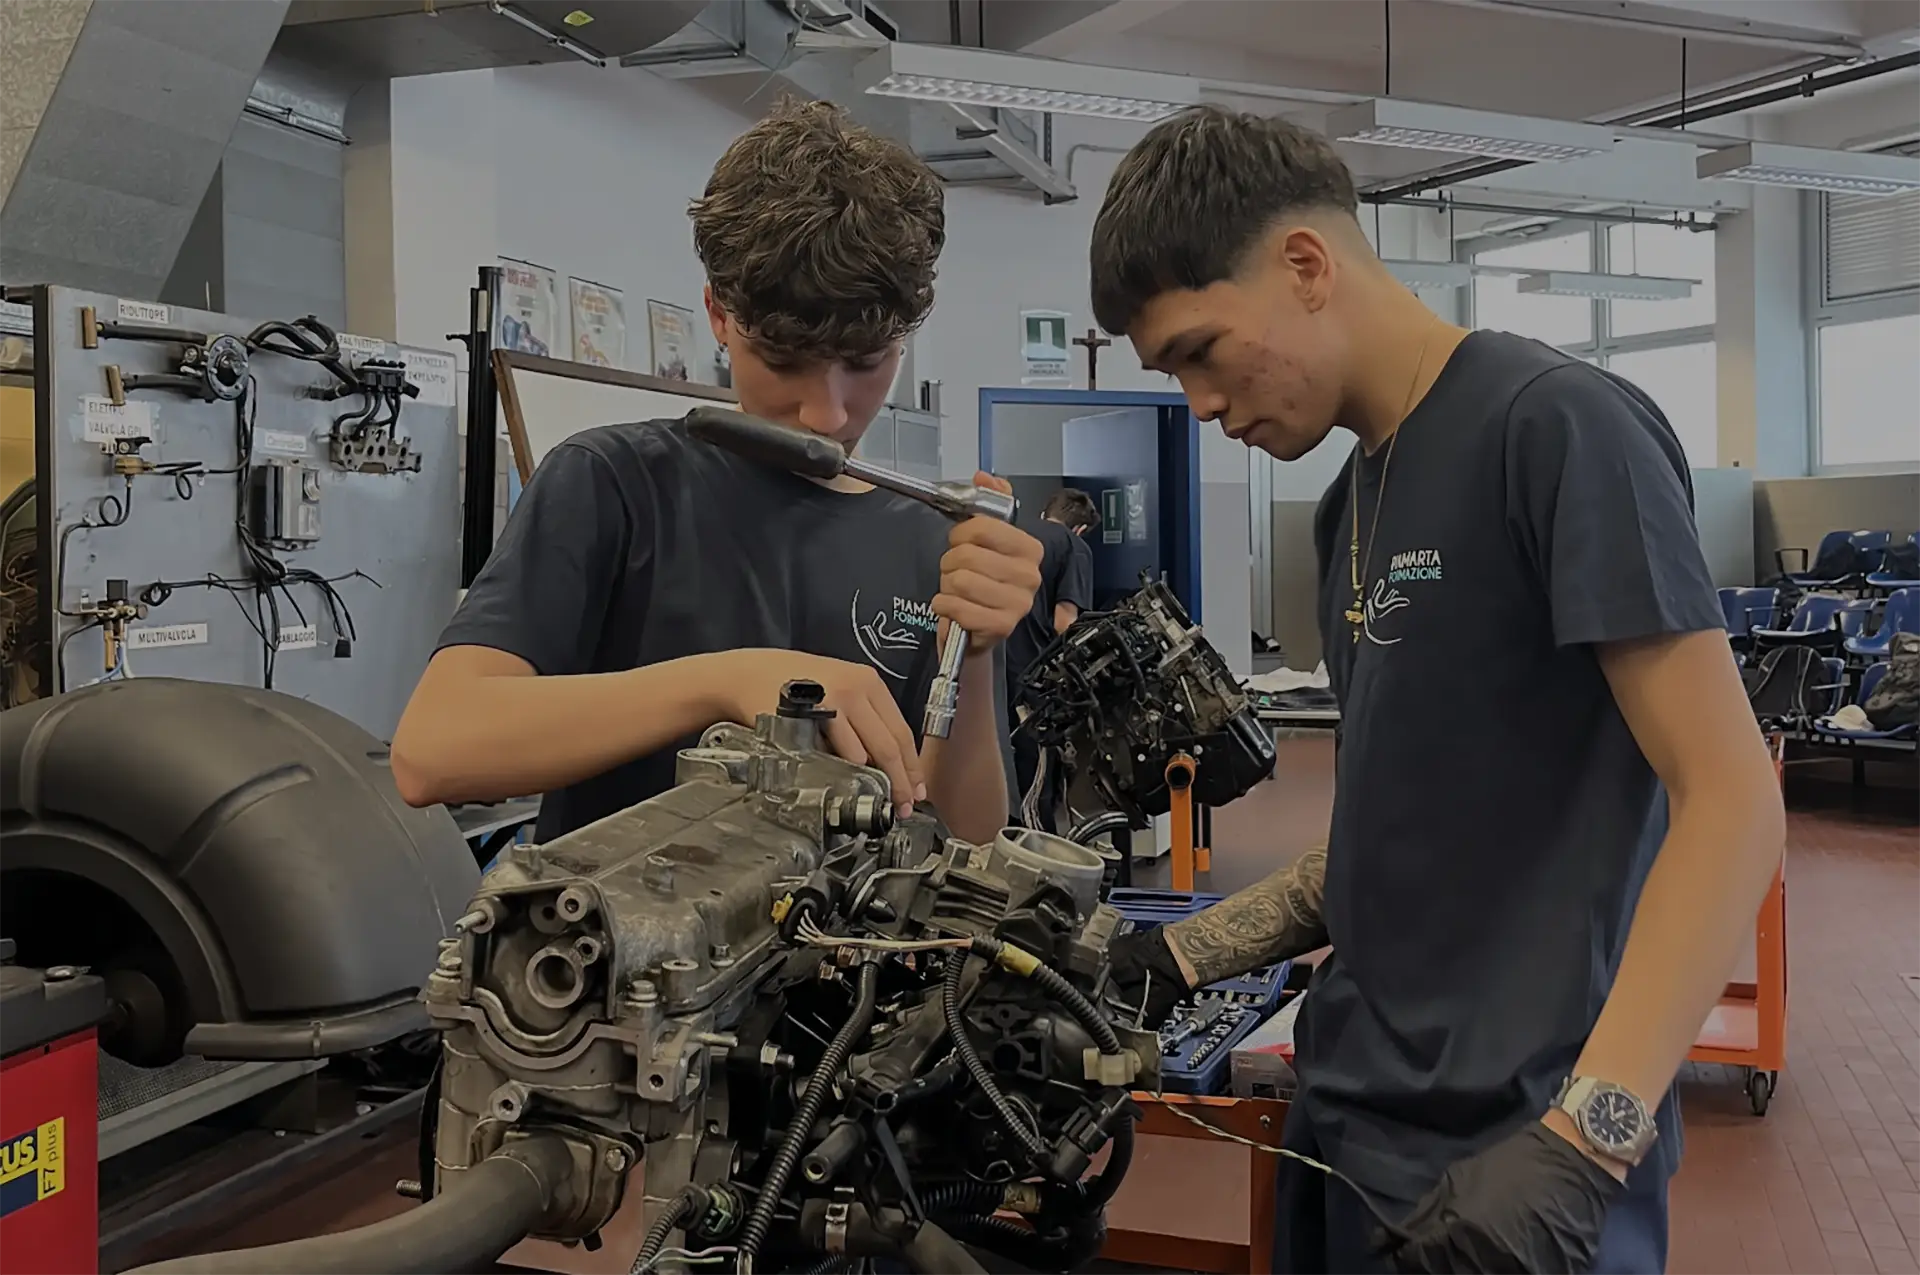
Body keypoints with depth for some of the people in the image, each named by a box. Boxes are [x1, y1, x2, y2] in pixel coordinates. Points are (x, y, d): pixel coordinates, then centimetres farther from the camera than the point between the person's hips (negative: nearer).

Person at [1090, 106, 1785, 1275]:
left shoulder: (1557, 426, -13)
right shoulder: (1356, 498, 11)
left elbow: (1732, 802, -18)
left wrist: (1580, 1146, -25)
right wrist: (1180, 958, 6)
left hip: (1511, 1159, -7)